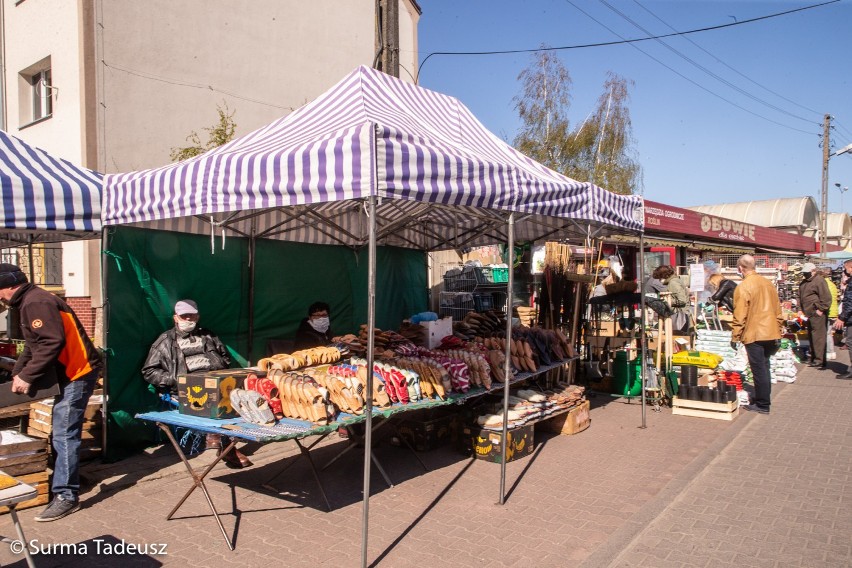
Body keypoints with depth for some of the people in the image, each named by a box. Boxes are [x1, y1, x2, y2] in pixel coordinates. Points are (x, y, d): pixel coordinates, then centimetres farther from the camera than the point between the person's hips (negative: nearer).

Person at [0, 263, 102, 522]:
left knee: (64, 433, -9)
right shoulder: (29, 303, 18)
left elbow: (52, 342, -26)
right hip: (71, 372, 11)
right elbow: (33, 345, 22)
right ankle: (65, 478, 30)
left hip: (78, 372, -11)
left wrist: (27, 376, -21)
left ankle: (66, 496, -4)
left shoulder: (36, 303, -17)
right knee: (62, 431, 18)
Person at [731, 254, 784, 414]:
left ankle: (762, 405, 8)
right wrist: (778, 332, 21)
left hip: (754, 335, -7)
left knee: (759, 369, 1)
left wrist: (735, 337, -8)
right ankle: (763, 399, 30)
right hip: (771, 334, 7)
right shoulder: (768, 283, 8)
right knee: (764, 367, 19)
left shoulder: (743, 287, -15)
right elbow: (778, 310, 13)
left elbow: (740, 316, -16)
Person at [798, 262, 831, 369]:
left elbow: (826, 297, -16)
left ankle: (819, 360, -9)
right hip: (809, 314, 9)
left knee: (818, 336, -10)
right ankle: (814, 358, 20)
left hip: (817, 313, -9)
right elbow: (800, 297, 26)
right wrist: (801, 309, 17)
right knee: (811, 337, 13)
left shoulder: (819, 280, -10)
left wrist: (821, 309, -15)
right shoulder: (804, 283, 19)